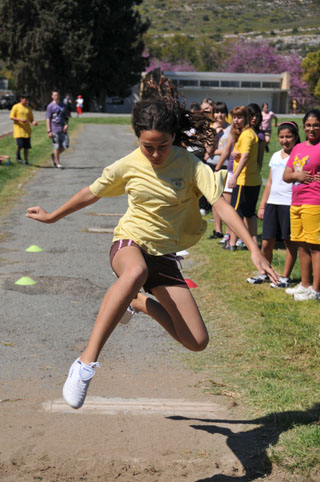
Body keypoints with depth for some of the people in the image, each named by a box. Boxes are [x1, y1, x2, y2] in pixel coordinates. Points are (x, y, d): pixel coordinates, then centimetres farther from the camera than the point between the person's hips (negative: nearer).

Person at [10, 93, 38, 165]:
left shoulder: (28, 109, 12)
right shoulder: (16, 107, -1)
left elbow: (31, 119, 17)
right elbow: (11, 117, -5)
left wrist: (33, 122, -7)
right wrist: (20, 119, -19)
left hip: (27, 131, 4)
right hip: (18, 130, -4)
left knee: (26, 147, 3)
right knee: (20, 145, -15)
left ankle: (26, 161, 13)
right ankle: (18, 154, 16)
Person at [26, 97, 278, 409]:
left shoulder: (189, 164, -8)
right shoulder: (128, 166, -6)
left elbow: (221, 205, -14)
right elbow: (92, 193, 11)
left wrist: (254, 249, -24)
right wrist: (53, 217, 24)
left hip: (163, 255, 3)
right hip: (130, 243, -2)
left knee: (197, 342, -5)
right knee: (136, 272, -44)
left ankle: (142, 303, 24)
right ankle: (86, 362, -50)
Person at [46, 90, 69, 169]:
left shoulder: (63, 105, 14)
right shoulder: (50, 106, -2)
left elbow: (66, 117, 20)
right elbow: (48, 119, -5)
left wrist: (66, 124, -1)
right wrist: (49, 131, -12)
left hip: (63, 129, 5)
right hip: (54, 129, -5)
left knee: (65, 146, 1)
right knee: (56, 146, -1)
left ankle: (54, 156, 24)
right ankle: (58, 163, 9)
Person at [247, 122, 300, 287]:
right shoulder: (276, 156, 15)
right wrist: (262, 206, 18)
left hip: (290, 203, -6)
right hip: (272, 203, 6)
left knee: (290, 242, 4)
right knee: (267, 242, 6)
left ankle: (285, 277, 13)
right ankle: (264, 273, 23)